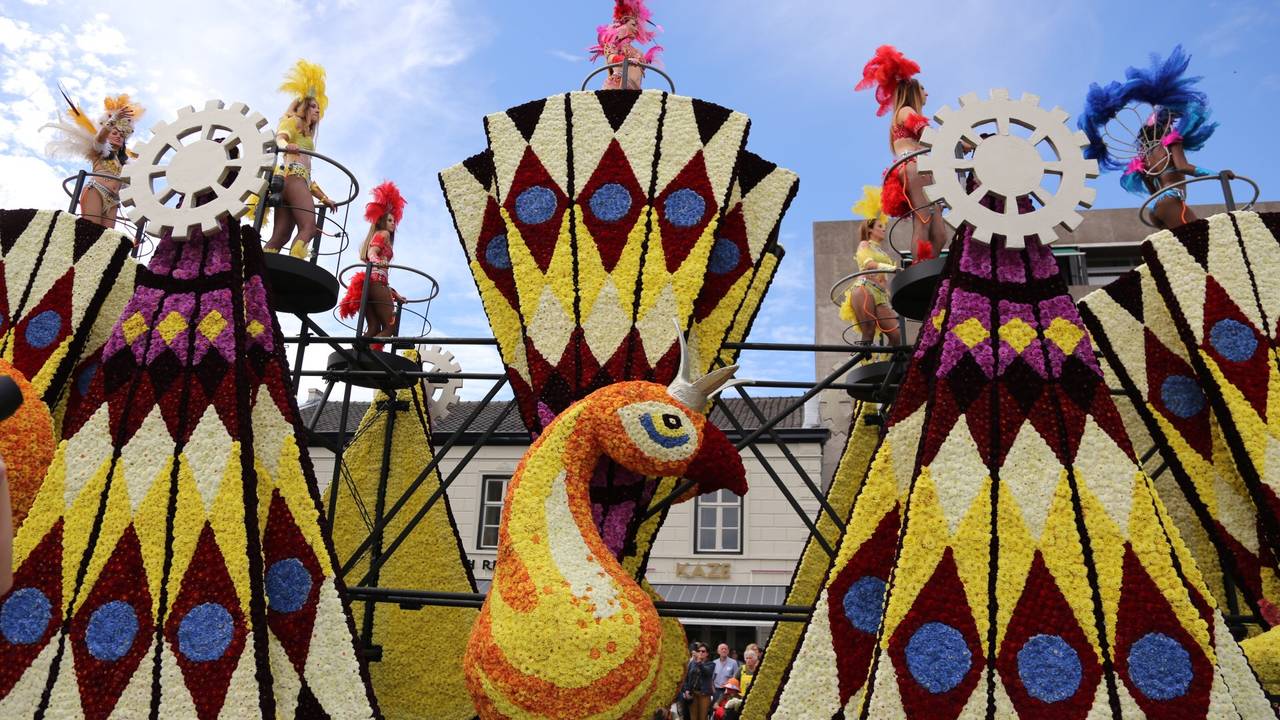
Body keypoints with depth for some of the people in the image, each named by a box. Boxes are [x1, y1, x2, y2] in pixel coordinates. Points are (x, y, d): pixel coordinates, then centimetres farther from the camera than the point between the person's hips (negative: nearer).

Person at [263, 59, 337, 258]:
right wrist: (286, 146, -32)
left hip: (299, 178, 8)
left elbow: (307, 177, 32)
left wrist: (324, 198, 29)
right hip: (292, 175, -8)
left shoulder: (306, 135, 37)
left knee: (280, 235, -10)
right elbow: (280, 137, -9)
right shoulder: (293, 122, 15)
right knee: (309, 227, -25)